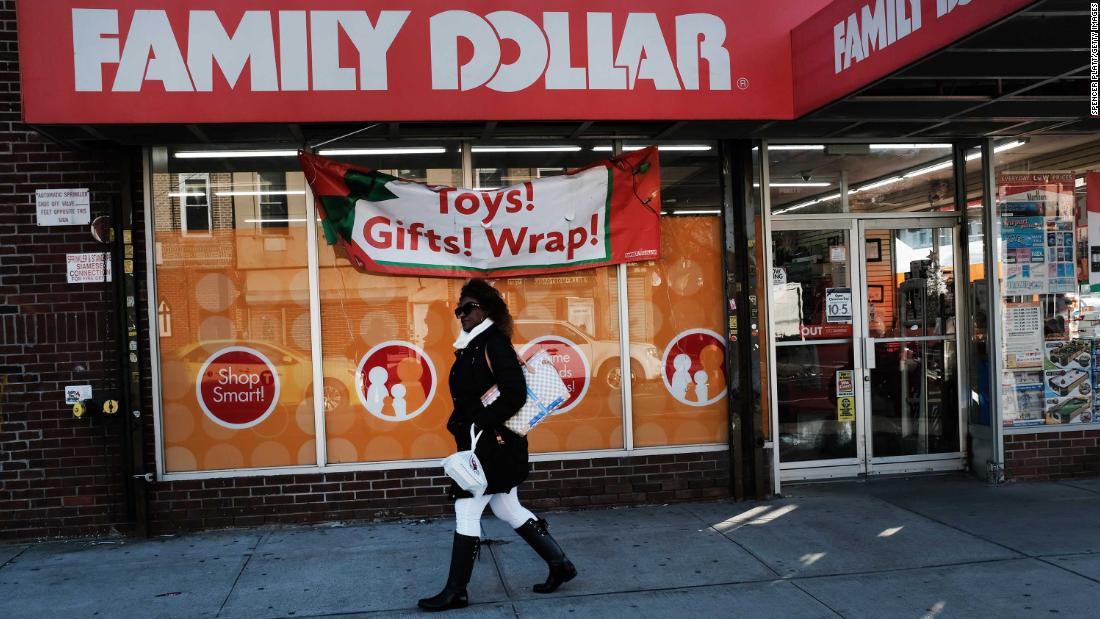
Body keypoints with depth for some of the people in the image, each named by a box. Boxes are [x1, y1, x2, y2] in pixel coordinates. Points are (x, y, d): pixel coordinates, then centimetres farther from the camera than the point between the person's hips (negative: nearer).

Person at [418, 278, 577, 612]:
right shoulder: (472, 348, 13)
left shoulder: (494, 343, -14)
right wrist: (460, 424, 4)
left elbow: (515, 395, -23)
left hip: (493, 444, -10)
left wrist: (479, 423, -20)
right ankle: (560, 564, 25)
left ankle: (455, 592, 7)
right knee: (508, 509, 16)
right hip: (482, 443, 10)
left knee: (466, 513, -3)